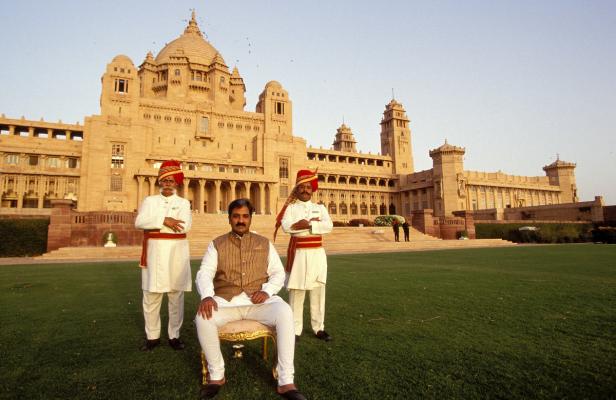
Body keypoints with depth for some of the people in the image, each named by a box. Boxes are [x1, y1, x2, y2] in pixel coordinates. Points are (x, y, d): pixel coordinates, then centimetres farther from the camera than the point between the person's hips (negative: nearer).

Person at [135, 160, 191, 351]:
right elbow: (139, 222, -7)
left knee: (176, 296, 5)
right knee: (151, 296, 5)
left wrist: (154, 225, -11)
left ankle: (174, 335, 18)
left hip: (176, 252, -1)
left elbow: (185, 226, -11)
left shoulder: (183, 203, 6)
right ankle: (152, 336, 20)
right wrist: (164, 220, -19)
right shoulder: (149, 200, 10)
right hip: (154, 252, 1)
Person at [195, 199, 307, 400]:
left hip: (258, 300, 0)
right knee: (203, 317, -31)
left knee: (285, 313, -30)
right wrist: (207, 296, -23)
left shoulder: (264, 243, 12)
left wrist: (267, 291, -11)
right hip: (226, 300, 0)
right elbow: (204, 273, -2)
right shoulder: (217, 244, 10)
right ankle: (216, 375, -6)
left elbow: (278, 273, 10)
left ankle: (286, 382, -20)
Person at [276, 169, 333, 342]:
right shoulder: (291, 207, 3)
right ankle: (295, 329, 10)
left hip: (317, 253, 3)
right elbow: (286, 226, -16)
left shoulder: (320, 208, 10)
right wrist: (314, 223, -15)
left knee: (318, 291, 8)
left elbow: (328, 226, -7)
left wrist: (306, 224, -15)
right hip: (299, 253, -2)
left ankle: (319, 328, 20)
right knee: (296, 292, 0)